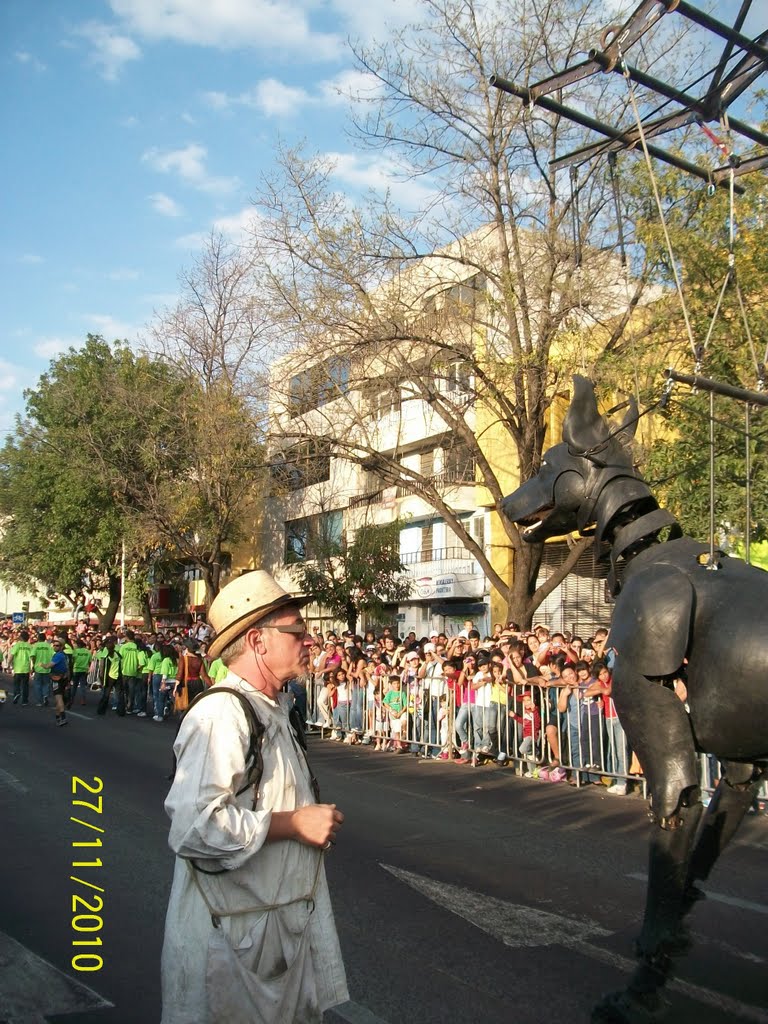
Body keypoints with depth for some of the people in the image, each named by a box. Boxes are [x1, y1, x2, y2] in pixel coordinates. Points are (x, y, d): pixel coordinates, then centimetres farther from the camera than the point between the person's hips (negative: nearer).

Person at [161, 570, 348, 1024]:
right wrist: (294, 823, -24)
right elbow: (195, 825, -33)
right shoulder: (220, 714, -23)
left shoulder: (273, 710, 11)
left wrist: (318, 821, 10)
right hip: (234, 935, -9)